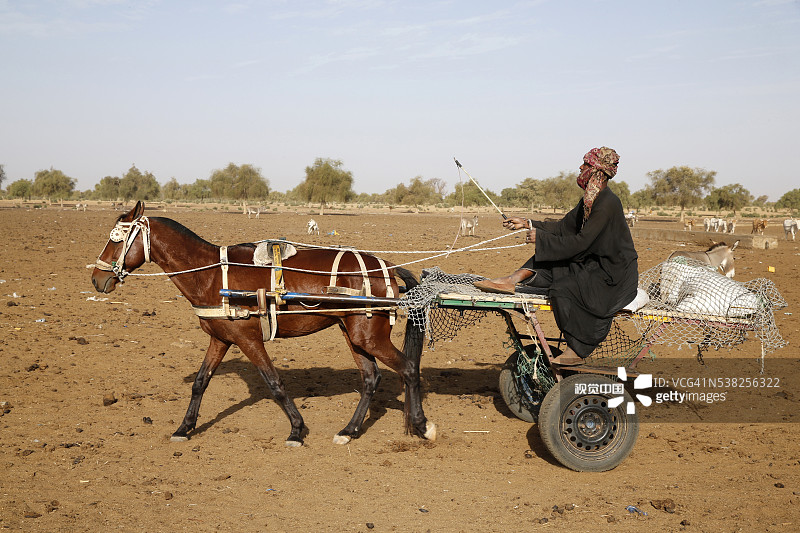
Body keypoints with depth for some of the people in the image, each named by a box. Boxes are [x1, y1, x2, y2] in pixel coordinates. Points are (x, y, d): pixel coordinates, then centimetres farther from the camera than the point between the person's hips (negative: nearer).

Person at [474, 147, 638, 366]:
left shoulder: (607, 203, -22)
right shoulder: (590, 199, 8)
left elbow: (580, 242, -25)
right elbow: (564, 227, 15)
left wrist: (541, 238, -18)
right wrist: (527, 224, 10)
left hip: (615, 275, -10)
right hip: (595, 263, 10)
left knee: (563, 289, -25)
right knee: (548, 258, 4)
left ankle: (577, 351, -14)